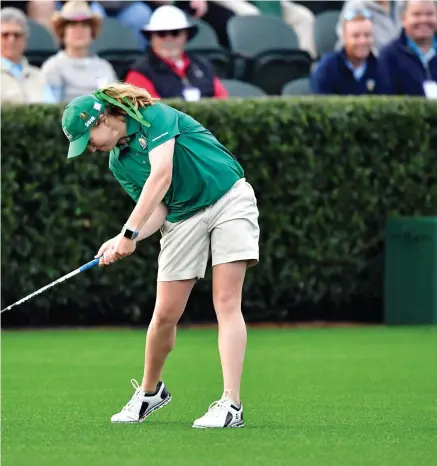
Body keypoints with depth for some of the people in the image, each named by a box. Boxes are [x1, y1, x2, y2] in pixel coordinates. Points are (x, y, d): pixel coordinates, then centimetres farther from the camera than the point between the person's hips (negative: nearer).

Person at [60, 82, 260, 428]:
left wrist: (130, 232, -31)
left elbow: (161, 176, -27)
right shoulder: (118, 163, 7)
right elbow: (158, 210, 3)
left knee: (227, 301, -15)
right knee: (165, 313, 3)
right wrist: (121, 242, -16)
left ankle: (231, 404, -20)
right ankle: (149, 392, 26)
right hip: (182, 217, 6)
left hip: (229, 200, -6)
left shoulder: (154, 116, -15)